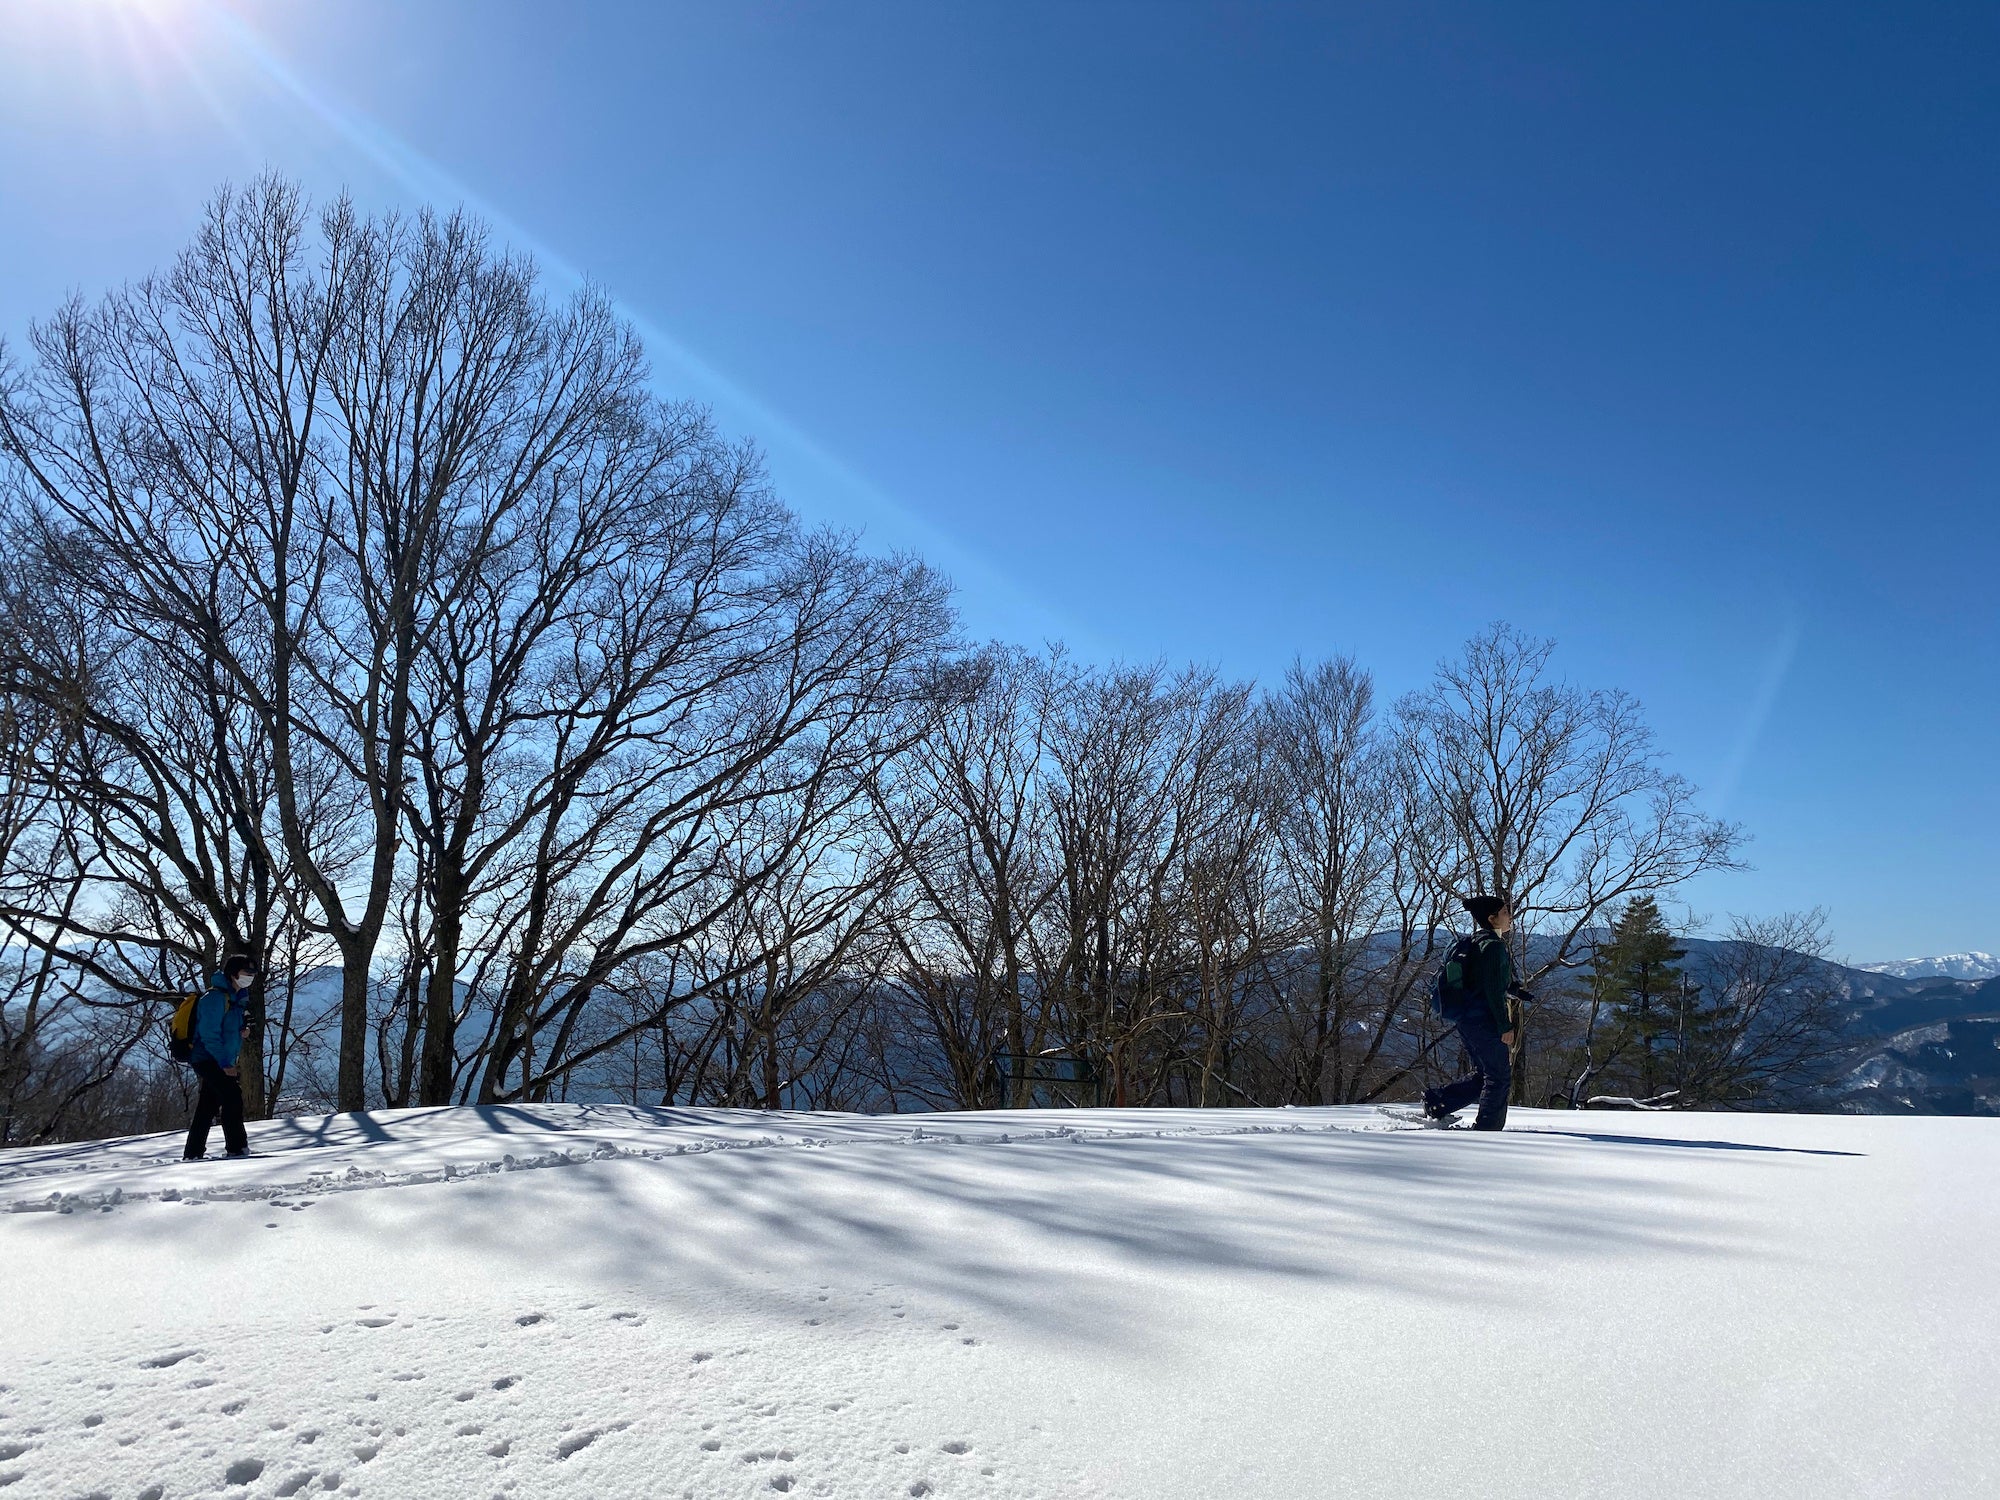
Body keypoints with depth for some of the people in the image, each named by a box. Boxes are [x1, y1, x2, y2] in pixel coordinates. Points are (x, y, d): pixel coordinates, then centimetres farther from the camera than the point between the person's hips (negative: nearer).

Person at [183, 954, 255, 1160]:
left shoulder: (237, 997, 14)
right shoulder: (215, 997, -17)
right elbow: (209, 1034, -21)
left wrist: (242, 1031, 2)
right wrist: (224, 1063, -24)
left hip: (221, 1061, 10)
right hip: (208, 1059, -10)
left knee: (207, 1108, 14)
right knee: (232, 1096, -17)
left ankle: (193, 1153, 21)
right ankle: (237, 1147, -16)